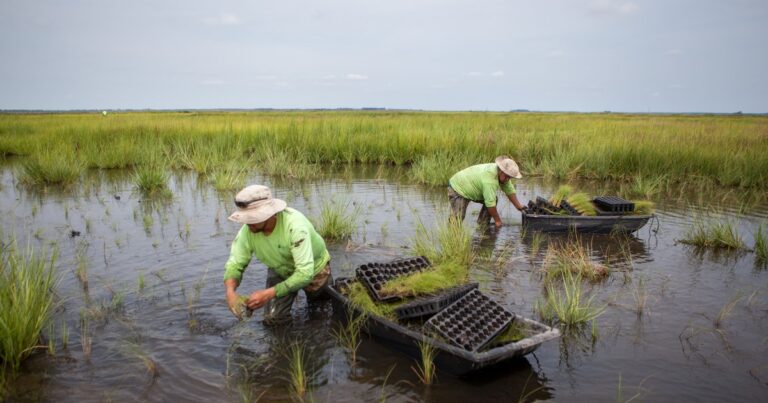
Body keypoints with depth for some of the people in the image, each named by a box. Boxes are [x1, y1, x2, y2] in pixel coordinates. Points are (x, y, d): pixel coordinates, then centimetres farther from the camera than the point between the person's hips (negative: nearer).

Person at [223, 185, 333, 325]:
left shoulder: (295, 225, -42)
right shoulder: (247, 229, -28)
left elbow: (305, 273, -44)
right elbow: (235, 263, -20)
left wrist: (268, 294, -48)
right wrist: (230, 290, -41)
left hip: (313, 268, -3)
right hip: (280, 271, 3)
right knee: (273, 318, -3)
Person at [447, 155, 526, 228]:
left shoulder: (503, 175, -7)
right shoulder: (489, 179, -35)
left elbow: (510, 190, 6)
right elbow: (490, 203, -31)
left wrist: (518, 206, 5)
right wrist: (497, 220, -21)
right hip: (458, 189, -9)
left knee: (493, 199, 1)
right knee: (458, 218, -23)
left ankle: (482, 225, 7)